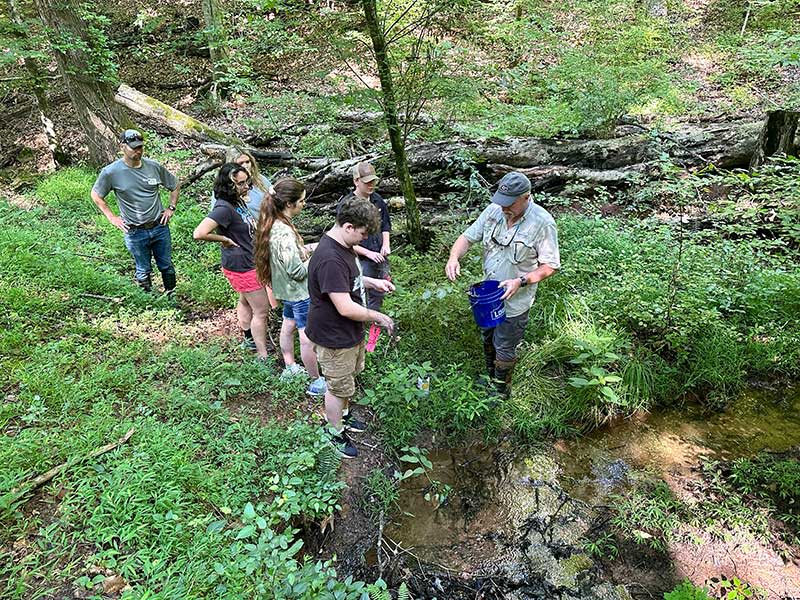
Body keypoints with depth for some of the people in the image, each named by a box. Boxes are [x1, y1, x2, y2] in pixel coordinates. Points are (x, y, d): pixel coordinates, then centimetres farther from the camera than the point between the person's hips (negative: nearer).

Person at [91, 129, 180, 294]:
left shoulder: (154, 167, -4)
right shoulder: (111, 172, -9)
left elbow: (175, 186, 12)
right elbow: (96, 195, 5)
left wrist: (171, 208, 5)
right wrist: (111, 217, 0)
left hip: (160, 227, 2)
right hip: (135, 232, -2)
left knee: (167, 266, 12)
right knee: (144, 271, 10)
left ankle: (172, 297, 30)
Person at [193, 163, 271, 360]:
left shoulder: (239, 201, 1)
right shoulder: (224, 208, -27)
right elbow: (199, 233, -34)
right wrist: (224, 239, -23)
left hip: (249, 261, 10)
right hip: (241, 265, -10)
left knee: (246, 302, 26)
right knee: (261, 310, -2)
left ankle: (249, 340, 47)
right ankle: (263, 356, 9)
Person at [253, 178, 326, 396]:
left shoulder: (272, 223, -4)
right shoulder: (285, 233, -33)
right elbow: (297, 271, -29)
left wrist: (309, 248, 1)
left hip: (286, 289, 10)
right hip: (299, 291, -10)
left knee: (288, 325, 25)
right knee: (308, 337, 4)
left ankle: (290, 367, 46)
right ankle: (317, 383, 19)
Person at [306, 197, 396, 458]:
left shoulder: (343, 246, -1)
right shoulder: (330, 260, -34)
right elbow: (346, 308, -33)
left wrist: (373, 282, 4)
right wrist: (378, 317, -19)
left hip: (351, 332, 10)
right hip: (334, 338, -9)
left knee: (348, 379, 28)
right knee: (338, 387, 12)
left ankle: (343, 416, 51)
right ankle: (336, 433, 34)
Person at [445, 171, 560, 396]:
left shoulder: (542, 222, -22)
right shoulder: (494, 210, -9)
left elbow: (550, 266, -16)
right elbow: (468, 236, -2)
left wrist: (520, 281, -28)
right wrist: (454, 257, -22)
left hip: (515, 301, -5)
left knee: (504, 348, 10)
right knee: (487, 337, 25)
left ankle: (500, 390, 34)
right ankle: (489, 375, 50)